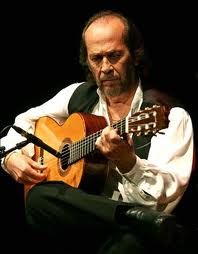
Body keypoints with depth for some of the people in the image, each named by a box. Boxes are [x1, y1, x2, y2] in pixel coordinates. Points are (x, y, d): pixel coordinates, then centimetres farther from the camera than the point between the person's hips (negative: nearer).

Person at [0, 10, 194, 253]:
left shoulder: (170, 116, -4)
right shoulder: (77, 95, 12)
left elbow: (165, 198, -15)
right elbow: (25, 122, 28)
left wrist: (127, 162, -32)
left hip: (131, 232, -7)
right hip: (78, 220, 8)